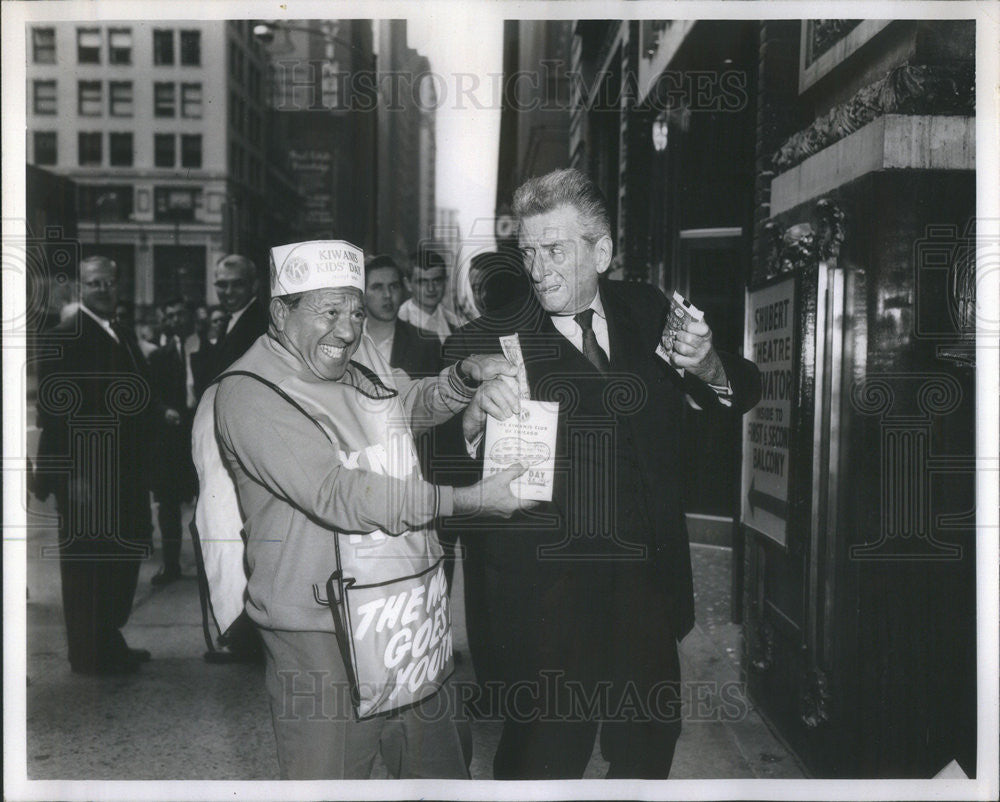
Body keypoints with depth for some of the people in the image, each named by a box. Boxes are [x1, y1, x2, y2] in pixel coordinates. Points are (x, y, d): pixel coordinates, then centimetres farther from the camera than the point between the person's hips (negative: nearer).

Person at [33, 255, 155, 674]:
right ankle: (89, 654, 18)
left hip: (124, 472, 9)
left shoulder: (124, 335, 13)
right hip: (86, 474, -8)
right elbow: (53, 410, -17)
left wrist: (140, 463, 8)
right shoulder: (64, 339, -12)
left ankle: (110, 643, 33)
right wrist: (71, 475, -21)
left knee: (124, 558, 17)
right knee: (87, 564, 4)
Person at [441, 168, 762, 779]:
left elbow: (742, 395, 11)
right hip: (543, 601, -4)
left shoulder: (648, 312, 4)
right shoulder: (486, 344, -8)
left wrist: (708, 368, -11)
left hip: (648, 591, 4)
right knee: (543, 764, 9)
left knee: (647, 757, 21)